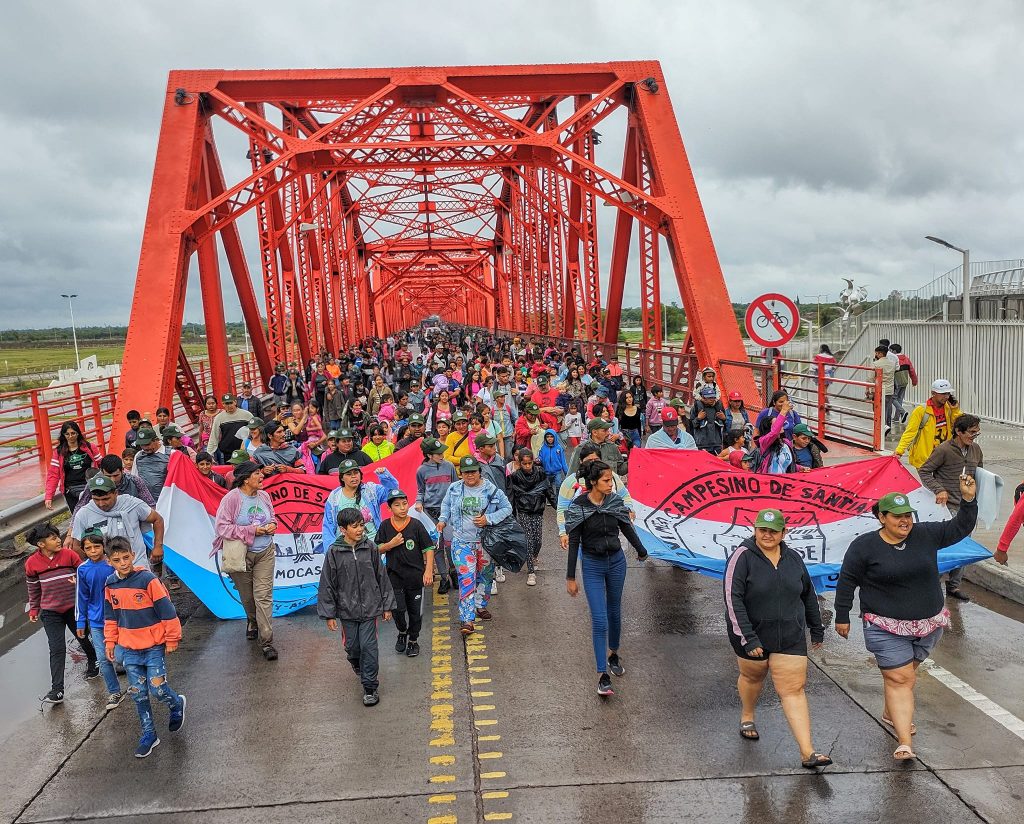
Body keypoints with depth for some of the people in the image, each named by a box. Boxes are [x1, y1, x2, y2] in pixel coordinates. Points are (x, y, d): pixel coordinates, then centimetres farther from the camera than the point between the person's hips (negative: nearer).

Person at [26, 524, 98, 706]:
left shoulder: (69, 554, -10)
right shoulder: (32, 563, -7)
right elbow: (33, 588, 8)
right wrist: (34, 610, 12)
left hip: (74, 607, 1)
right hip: (50, 613, 0)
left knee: (83, 638, 17)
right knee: (57, 649, -7)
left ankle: (93, 663, 46)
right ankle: (57, 691, -5)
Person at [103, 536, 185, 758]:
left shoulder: (148, 580, -18)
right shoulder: (110, 585, 0)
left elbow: (167, 612, -13)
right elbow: (110, 617, 15)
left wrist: (172, 640, -9)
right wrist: (110, 641, 12)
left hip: (154, 647, -5)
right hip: (129, 649, 5)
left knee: (157, 689, -7)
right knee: (138, 694, 10)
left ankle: (177, 704, 25)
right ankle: (149, 735, 24)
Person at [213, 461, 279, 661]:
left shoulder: (264, 496, 2)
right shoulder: (231, 498, -14)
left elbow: (272, 517, 19)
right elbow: (222, 527, -18)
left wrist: (272, 526, -6)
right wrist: (252, 530, -20)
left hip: (265, 553, 2)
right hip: (241, 553, -2)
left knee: (264, 595, -6)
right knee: (247, 596, 14)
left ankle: (266, 642, -4)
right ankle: (252, 622, 47)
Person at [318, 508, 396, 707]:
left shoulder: (371, 548, -5)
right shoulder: (334, 552, -9)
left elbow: (382, 577, 3)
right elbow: (327, 584, -4)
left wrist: (387, 605, 6)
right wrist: (329, 614, -3)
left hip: (370, 607, 0)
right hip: (347, 610, 0)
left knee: (368, 646, -3)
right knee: (352, 646, 13)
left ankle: (370, 687, 8)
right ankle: (360, 669, 45)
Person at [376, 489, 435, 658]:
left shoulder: (416, 525, -8)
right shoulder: (385, 526, -2)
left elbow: (428, 549, -4)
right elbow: (377, 550, 5)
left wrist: (428, 571, -11)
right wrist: (391, 544, -14)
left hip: (415, 576, -1)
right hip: (395, 576, 1)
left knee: (415, 611, 9)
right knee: (398, 608, -6)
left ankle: (413, 640, 30)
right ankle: (402, 633, 24)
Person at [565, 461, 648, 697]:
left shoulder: (615, 502, -6)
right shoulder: (579, 507, -16)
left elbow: (627, 529, 10)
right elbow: (573, 543, -11)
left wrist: (641, 552, 24)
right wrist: (570, 577, -9)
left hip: (616, 562, 4)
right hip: (592, 565, -3)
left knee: (614, 613, 17)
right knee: (599, 620, -7)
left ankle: (613, 654, 41)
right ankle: (602, 675, -1)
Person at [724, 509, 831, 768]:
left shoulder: (793, 558, 0)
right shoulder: (742, 557, -16)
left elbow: (808, 594, 15)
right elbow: (733, 600, -21)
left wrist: (816, 628, 19)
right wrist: (747, 638, -25)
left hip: (790, 637, 3)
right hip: (752, 634, -2)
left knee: (793, 690, -1)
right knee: (752, 677, 19)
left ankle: (807, 753, -2)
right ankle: (747, 718, 48)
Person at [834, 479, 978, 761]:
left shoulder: (926, 535, -2)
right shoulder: (864, 546, -12)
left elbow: (960, 528, 2)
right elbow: (846, 582, -5)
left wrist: (968, 499, -14)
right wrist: (842, 617, -2)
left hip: (929, 624, 5)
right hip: (886, 627, -4)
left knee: (908, 671, 20)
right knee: (898, 678, -8)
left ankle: (891, 713, 44)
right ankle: (905, 742, -9)